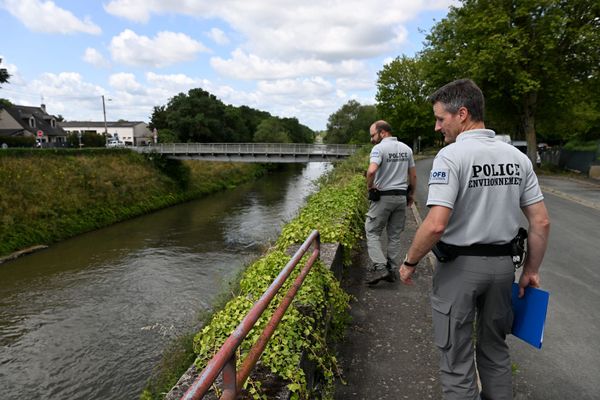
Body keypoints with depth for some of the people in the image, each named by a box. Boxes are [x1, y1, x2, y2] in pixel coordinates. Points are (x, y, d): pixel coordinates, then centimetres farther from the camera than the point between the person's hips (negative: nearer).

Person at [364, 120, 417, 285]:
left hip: (383, 197, -6)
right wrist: (411, 194, 20)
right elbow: (413, 175, 11)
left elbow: (371, 171, -28)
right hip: (401, 197, 6)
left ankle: (380, 267, -7)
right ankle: (392, 270, 17)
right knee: (395, 235, 13)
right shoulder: (406, 148, 8)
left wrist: (369, 186, -12)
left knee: (373, 232, 4)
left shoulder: (379, 148, -12)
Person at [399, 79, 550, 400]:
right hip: (503, 264, 7)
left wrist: (409, 262, -11)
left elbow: (436, 225, -26)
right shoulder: (517, 157, 3)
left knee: (457, 356, 10)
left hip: (460, 265, -6)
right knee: (495, 348, 25)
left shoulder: (451, 155, -18)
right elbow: (541, 222, 4)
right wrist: (531, 270, 15)